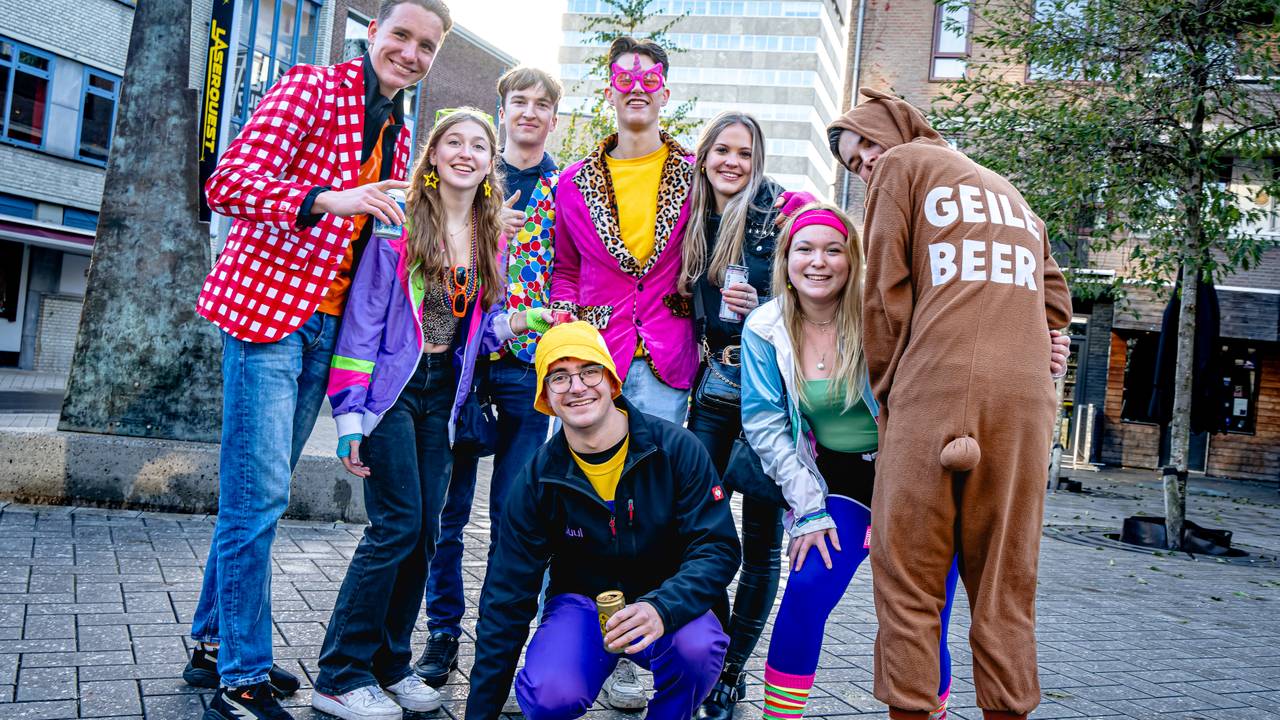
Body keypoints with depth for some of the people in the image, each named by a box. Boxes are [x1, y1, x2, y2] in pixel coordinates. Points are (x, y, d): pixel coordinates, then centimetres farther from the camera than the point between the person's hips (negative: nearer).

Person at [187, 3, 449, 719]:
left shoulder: (398, 132, 17)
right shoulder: (312, 87, -5)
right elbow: (229, 183, -15)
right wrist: (332, 199, -27)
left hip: (328, 323, 8)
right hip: (268, 303, -7)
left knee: (259, 492, 14)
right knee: (260, 493, -8)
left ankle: (215, 644, 27)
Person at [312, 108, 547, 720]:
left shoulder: (491, 238, 10)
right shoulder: (400, 222, -7)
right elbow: (364, 318, -10)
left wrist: (506, 326, -6)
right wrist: (350, 415, -15)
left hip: (443, 393, 6)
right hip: (392, 387, -6)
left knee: (424, 531, 6)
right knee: (398, 525, -10)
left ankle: (388, 665, 20)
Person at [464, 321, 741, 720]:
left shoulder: (677, 448, -13)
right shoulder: (538, 479, -9)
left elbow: (718, 549, -14)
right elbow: (507, 601, -5)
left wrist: (663, 608, -36)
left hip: (667, 602, 0)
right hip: (582, 602, 0)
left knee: (698, 645, -33)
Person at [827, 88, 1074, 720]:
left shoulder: (903, 164, 11)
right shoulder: (1009, 191, 30)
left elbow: (886, 293, 3)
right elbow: (1055, 300, 22)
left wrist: (886, 392, 8)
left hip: (936, 388, -6)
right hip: (1027, 395, 6)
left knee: (908, 576, -1)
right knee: (1005, 581, 8)